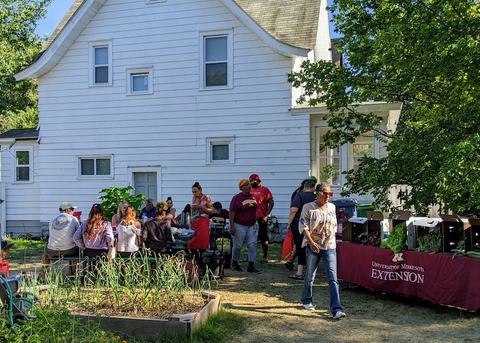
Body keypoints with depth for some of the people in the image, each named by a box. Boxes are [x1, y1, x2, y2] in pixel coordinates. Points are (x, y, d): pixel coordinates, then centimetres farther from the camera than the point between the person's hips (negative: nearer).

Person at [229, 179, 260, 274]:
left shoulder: (253, 197, 8)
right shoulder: (237, 198, -9)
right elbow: (232, 213, -13)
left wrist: (255, 224, 18)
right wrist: (232, 226, -19)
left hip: (251, 226, 5)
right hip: (239, 226, -5)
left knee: (252, 245, -3)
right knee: (238, 246, 6)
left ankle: (251, 266, 1)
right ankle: (234, 263, 28)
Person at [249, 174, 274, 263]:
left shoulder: (264, 190, -6)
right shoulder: (250, 191, 11)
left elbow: (271, 203, -8)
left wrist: (266, 215, -14)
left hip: (261, 218, -6)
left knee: (263, 238, 3)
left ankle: (265, 257, 11)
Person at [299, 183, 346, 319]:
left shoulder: (332, 207, 7)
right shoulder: (308, 207, -6)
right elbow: (304, 226, -10)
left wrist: (332, 240, 14)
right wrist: (311, 242, -20)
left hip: (330, 247, 3)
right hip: (313, 246, -2)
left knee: (333, 278, -8)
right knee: (310, 275, 11)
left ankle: (336, 309, -10)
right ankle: (307, 301, 34)